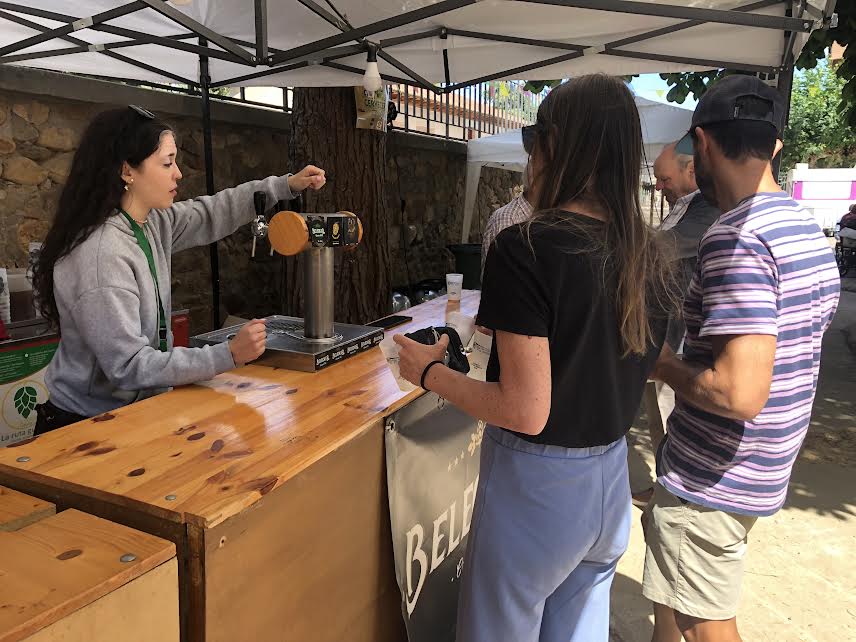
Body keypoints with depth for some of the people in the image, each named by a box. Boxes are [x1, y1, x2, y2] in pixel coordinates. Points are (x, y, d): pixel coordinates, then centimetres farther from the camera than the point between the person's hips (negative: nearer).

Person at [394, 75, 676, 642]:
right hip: (612, 477, 6)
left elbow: (525, 411, -23)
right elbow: (643, 367, 10)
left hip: (537, 483, -6)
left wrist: (430, 371, -10)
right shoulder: (648, 254, -1)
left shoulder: (526, 248, -22)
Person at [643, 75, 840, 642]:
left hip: (711, 478, -9)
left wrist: (663, 364, -14)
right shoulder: (811, 230, 6)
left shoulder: (735, 237, -25)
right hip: (765, 469, 9)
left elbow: (739, 393, -32)